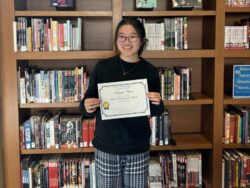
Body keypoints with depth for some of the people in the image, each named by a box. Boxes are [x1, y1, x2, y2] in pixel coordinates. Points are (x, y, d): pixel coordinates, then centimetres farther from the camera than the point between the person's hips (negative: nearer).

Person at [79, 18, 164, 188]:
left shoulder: (150, 71, -2)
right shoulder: (102, 67, -3)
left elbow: (155, 112, 6)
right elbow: (88, 102, 3)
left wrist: (158, 103, -16)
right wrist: (86, 107, -19)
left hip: (138, 148, 1)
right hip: (106, 147, 0)